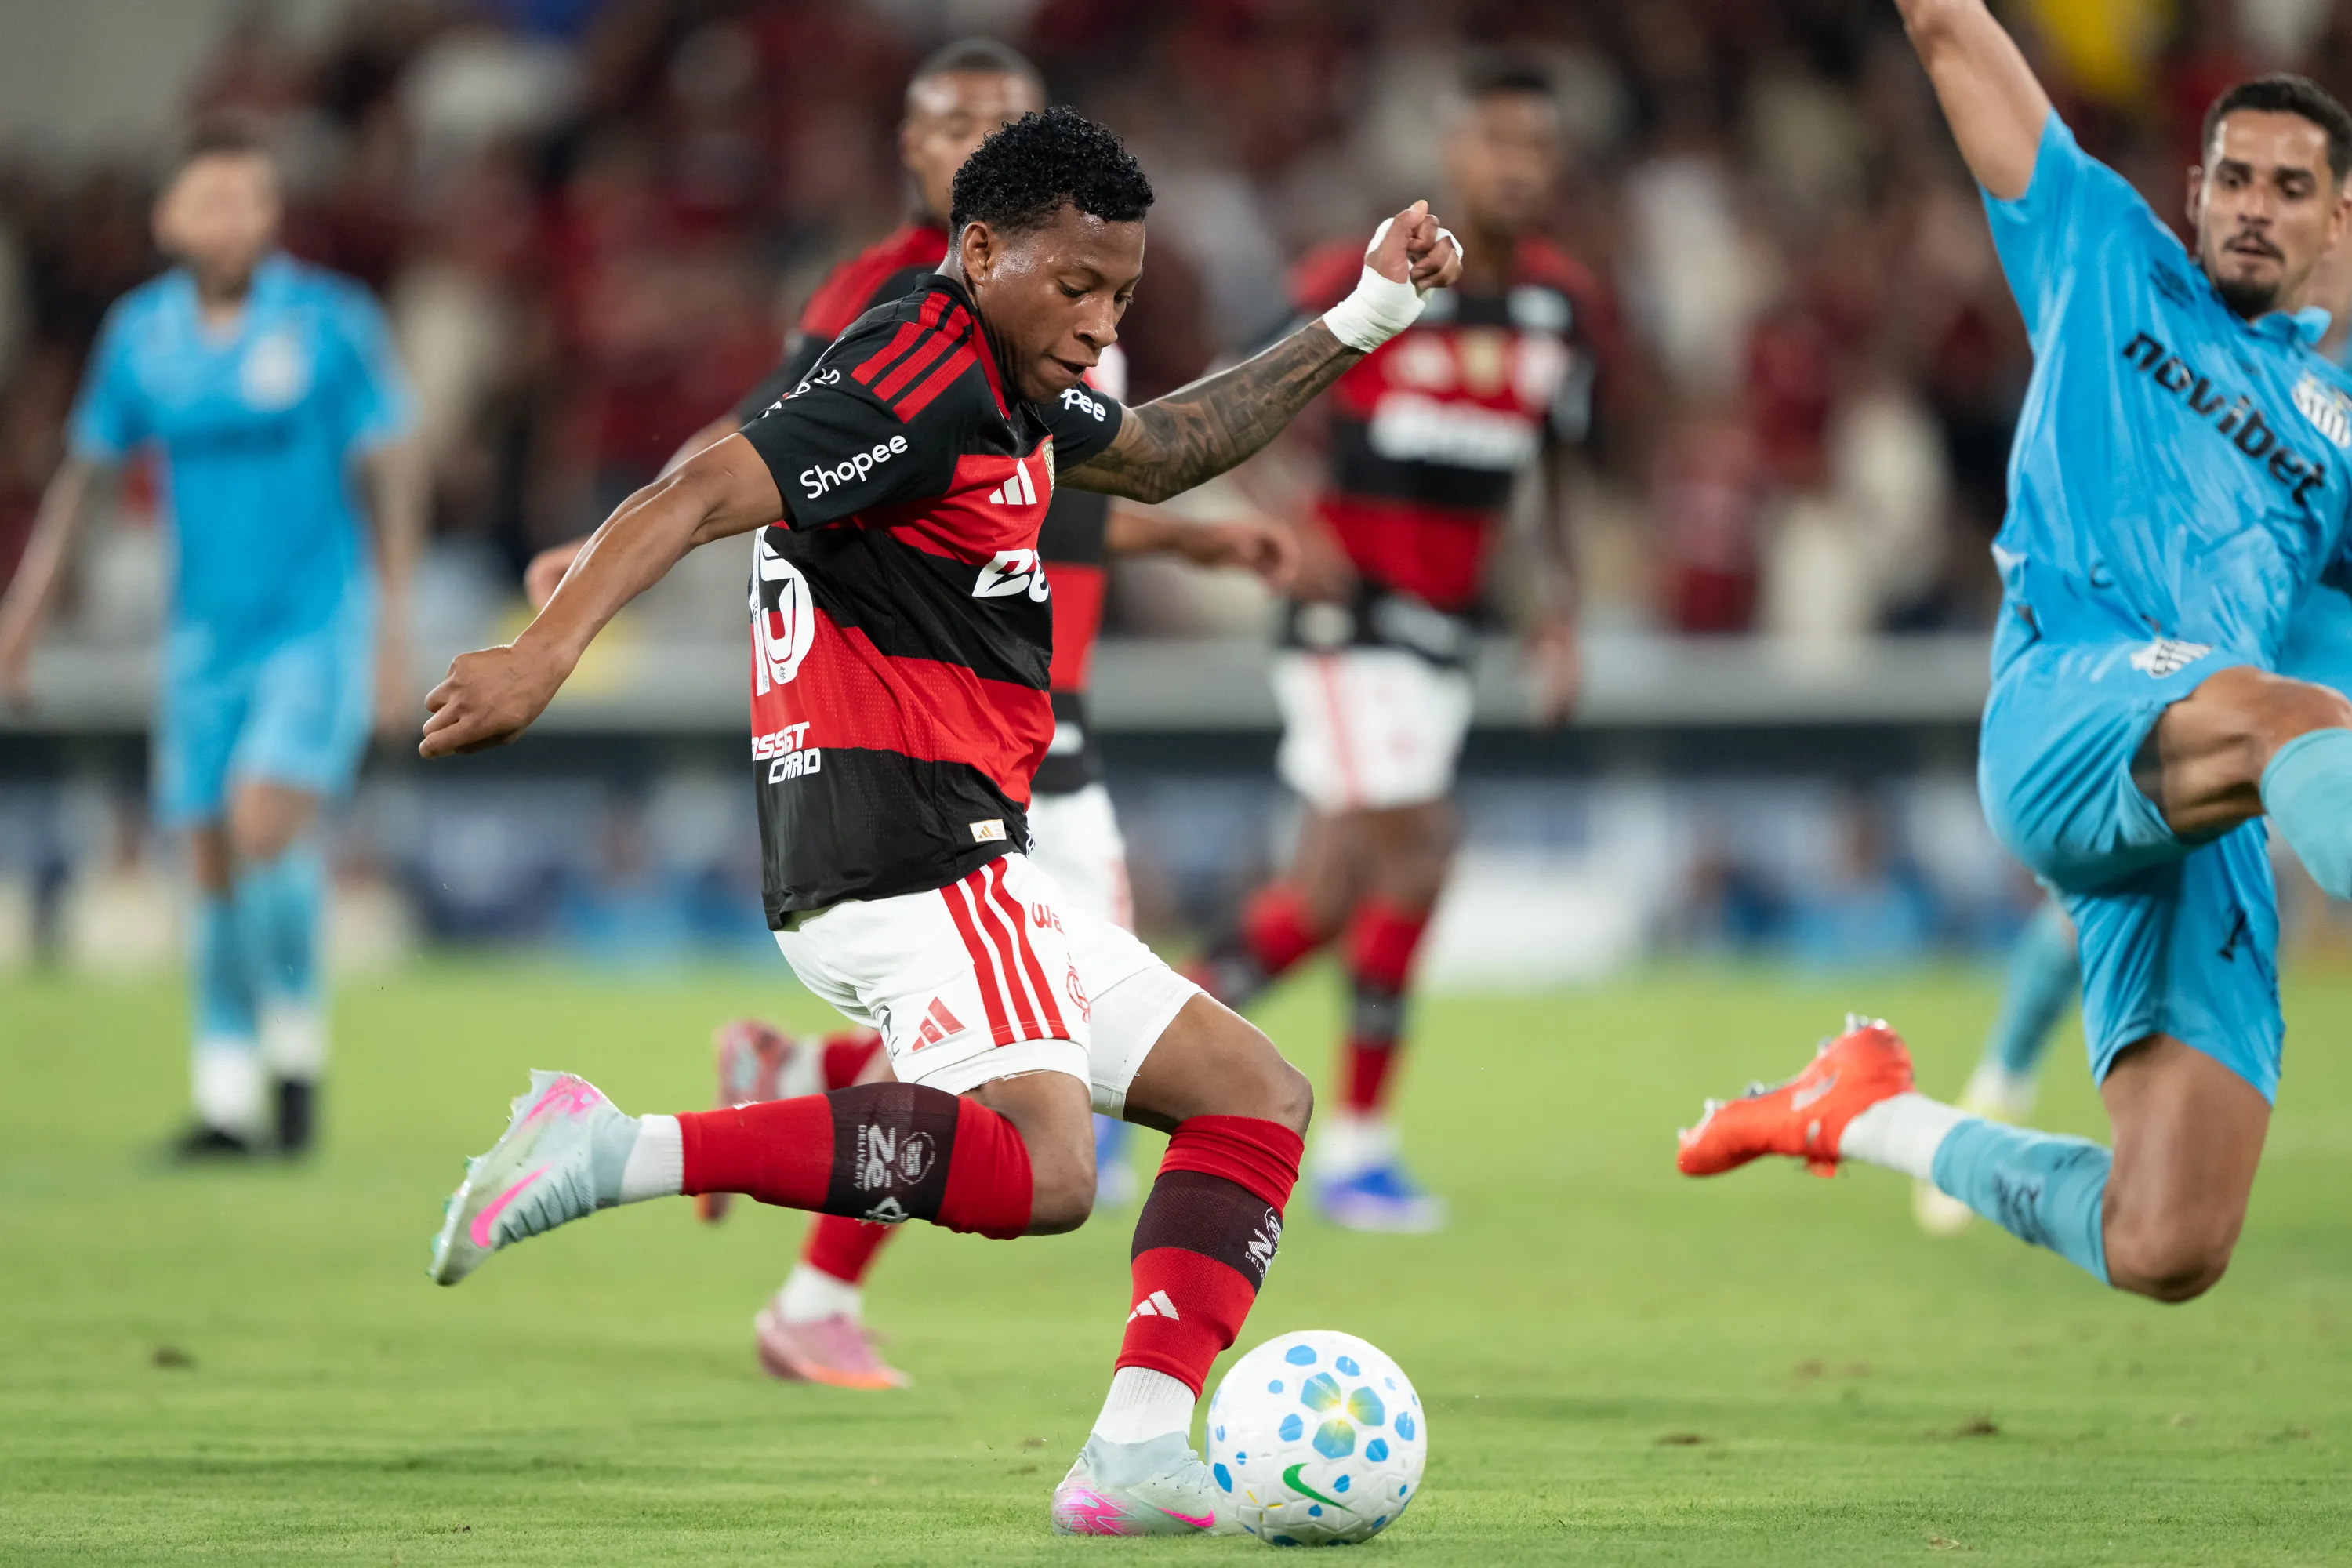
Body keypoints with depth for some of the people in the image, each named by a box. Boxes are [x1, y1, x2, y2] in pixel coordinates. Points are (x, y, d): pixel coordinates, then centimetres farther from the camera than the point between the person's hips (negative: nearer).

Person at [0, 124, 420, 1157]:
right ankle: (227, 1098, 13)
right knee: (215, 869, 3)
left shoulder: (332, 322, -8)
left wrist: (393, 635, -10)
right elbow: (83, 478, 10)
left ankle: (297, 1046, -1)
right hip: (206, 635, 4)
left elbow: (389, 477, -5)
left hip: (320, 625, -4)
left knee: (265, 822, -20)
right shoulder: (140, 332, 2)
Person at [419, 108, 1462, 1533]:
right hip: (905, 861, -11)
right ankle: (623, 1150, -30)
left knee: (1259, 1099, 14)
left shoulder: (1001, 385, 19)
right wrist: (547, 653, -38)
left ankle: (1136, 1454, 1)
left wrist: (1360, 322, 34)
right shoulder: (917, 385, -13)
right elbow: (703, 496, -24)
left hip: (963, 867, 11)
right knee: (1042, 1173, -31)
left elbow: (1158, 453, 38)